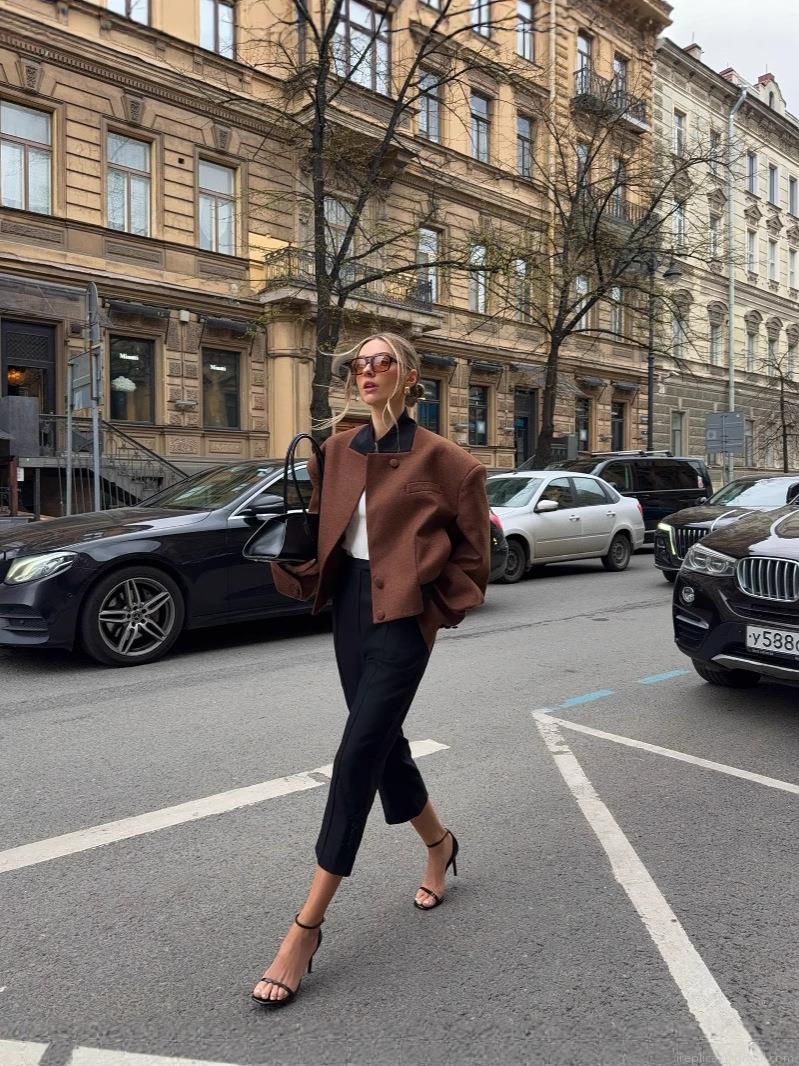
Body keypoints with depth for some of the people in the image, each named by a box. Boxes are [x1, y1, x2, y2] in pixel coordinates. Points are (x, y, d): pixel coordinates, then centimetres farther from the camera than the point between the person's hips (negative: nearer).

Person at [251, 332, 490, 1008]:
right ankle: (439, 844, 45)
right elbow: (321, 525, 13)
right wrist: (300, 569, -5)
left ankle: (307, 929, 1)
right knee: (382, 741, 18)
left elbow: (472, 545, -2)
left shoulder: (437, 458, -9)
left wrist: (444, 607, -5)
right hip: (349, 604, 7)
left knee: (358, 755, -8)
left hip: (402, 615, -7)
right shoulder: (339, 450, 8)